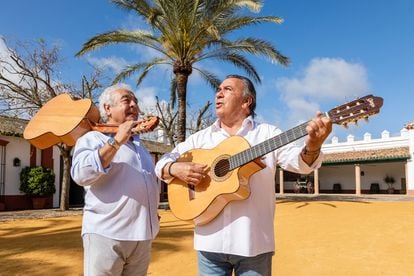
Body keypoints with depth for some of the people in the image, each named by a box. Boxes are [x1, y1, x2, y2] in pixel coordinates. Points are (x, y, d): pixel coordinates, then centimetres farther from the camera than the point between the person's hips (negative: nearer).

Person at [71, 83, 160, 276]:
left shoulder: (139, 144, 20)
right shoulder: (93, 138, -2)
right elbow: (81, 175, -21)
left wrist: (153, 212, 18)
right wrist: (117, 141, -21)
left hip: (142, 236, 7)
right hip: (106, 235, -6)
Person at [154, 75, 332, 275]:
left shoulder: (267, 133, 2)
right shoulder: (200, 138, 9)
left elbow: (298, 161, -11)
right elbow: (162, 163, 11)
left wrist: (311, 147, -34)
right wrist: (176, 169, -12)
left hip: (254, 242, -2)